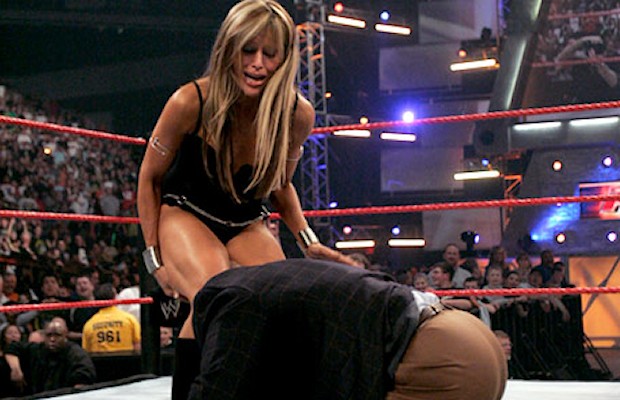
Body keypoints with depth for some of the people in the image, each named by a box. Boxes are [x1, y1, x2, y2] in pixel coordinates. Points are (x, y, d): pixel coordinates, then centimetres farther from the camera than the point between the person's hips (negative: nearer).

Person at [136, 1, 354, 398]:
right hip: (185, 215, -3)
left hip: (248, 226, 3)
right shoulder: (190, 102, -21)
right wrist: (156, 258, -6)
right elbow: (150, 179, -5)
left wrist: (308, 239, -5)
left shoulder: (298, 113, -13)